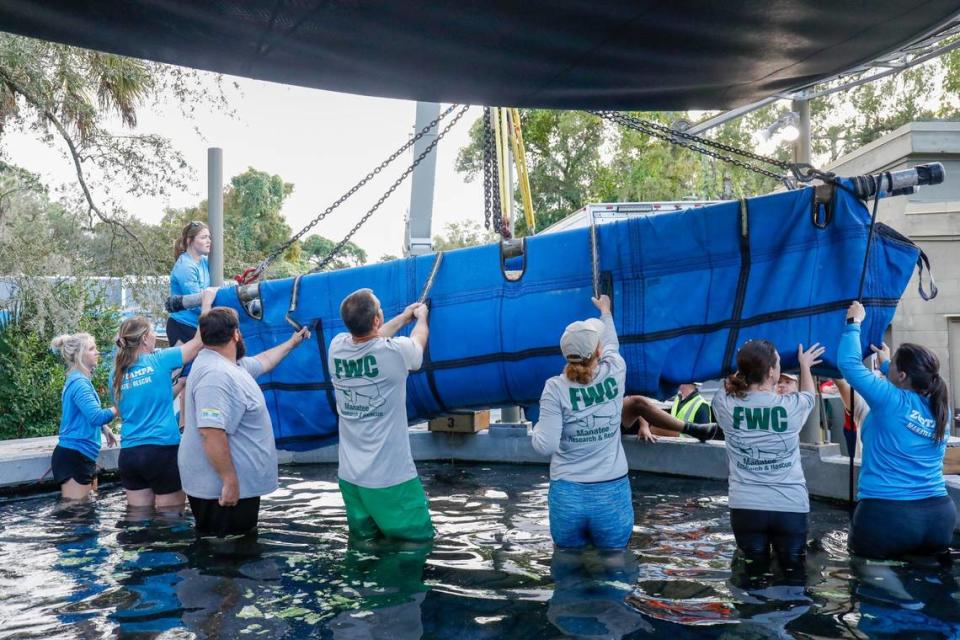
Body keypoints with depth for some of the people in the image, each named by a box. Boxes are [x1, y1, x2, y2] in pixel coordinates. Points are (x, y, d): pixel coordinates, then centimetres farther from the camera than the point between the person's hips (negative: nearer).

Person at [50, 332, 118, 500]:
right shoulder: (79, 383, -17)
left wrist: (105, 429, 16)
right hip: (73, 456, -10)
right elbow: (97, 416, -27)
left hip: (82, 455, 10)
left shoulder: (80, 381, 14)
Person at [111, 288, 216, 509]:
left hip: (129, 454, 6)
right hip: (163, 451, -6)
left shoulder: (116, 374, 9)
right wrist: (207, 302, 11)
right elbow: (199, 341, 1)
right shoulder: (159, 360, -6)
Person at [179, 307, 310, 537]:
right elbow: (212, 432, -31)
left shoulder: (228, 365, 10)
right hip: (224, 488, -11)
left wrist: (292, 343, 41)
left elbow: (262, 361, 31)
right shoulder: (215, 375, -24)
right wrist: (229, 481, -28)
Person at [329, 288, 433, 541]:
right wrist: (421, 316, 29)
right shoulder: (394, 351, -17)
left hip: (350, 476, 6)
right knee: (418, 542, 5)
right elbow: (419, 338, 8)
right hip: (392, 477, -6)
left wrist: (404, 317, 33)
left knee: (363, 542, 18)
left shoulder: (337, 347, -3)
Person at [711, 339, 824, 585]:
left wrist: (743, 368, 30)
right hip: (791, 506, -1)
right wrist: (804, 365, 34)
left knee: (754, 579, 11)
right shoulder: (792, 406, -9)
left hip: (745, 507, 1)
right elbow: (809, 394, 17)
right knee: (794, 577, 11)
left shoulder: (726, 405, -8)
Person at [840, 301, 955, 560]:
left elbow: (849, 363, -5)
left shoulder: (891, 400, -12)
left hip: (886, 515, -5)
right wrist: (885, 363, 40)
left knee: (867, 565, 12)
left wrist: (854, 322, 7)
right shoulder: (941, 407, 6)